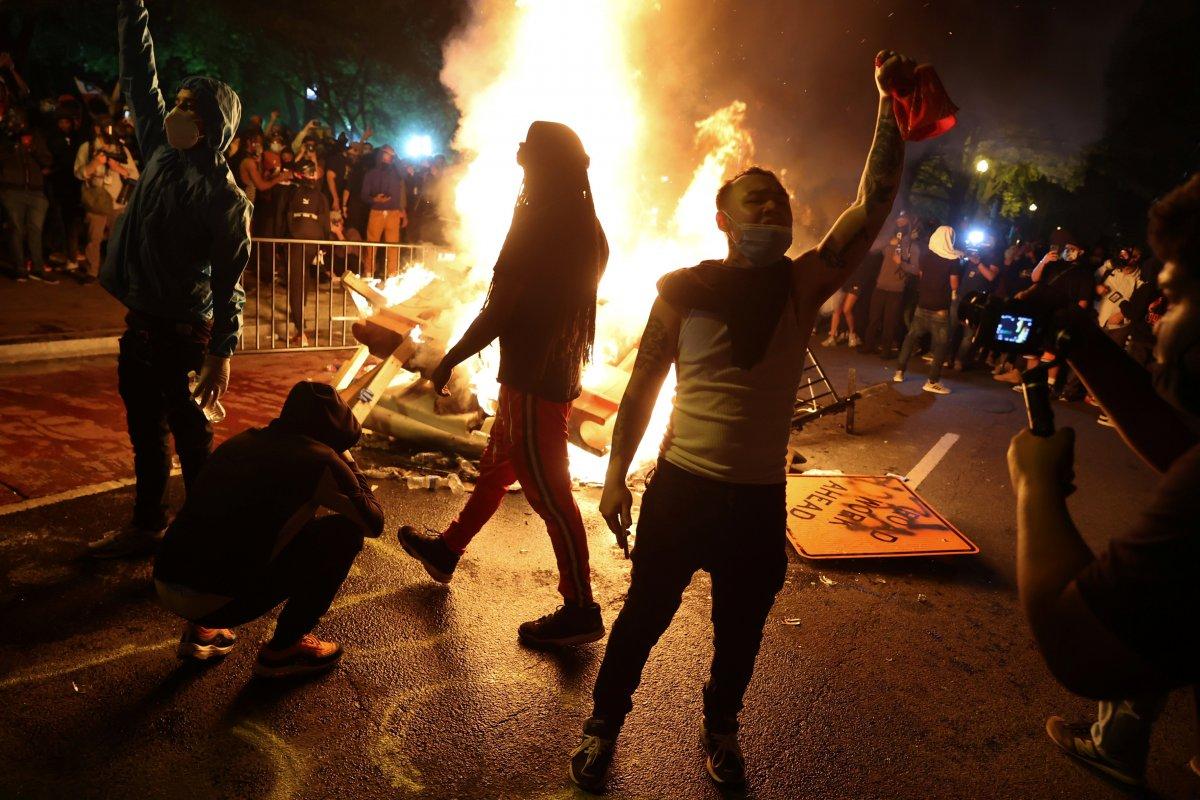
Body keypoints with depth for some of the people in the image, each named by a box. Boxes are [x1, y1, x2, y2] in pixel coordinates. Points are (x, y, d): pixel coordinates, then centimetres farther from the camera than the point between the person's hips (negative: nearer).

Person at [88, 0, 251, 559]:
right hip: (140, 320, 8)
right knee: (144, 429, 16)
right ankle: (146, 526, 31)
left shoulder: (225, 198, -16)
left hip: (182, 331, -8)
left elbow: (229, 280, -16)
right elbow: (139, 76, 13)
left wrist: (222, 352, -18)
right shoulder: (162, 152, 4)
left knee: (188, 432, 1)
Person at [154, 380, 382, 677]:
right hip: (214, 600, -8)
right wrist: (351, 466, 17)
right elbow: (374, 522, 4)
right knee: (345, 532, -1)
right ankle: (282, 650, 9)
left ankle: (201, 629, 22)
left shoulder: (243, 440, 13)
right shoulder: (319, 459, -8)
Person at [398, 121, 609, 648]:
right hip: (560, 370, 10)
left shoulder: (538, 225, -18)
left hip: (533, 377, -10)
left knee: (548, 491, -1)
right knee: (495, 468, 22)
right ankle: (447, 550, 42)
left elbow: (497, 313, -18)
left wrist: (449, 361, -7)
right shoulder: (585, 225, 8)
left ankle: (580, 611, 10)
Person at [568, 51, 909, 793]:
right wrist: (616, 476, -1)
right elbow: (642, 388, -1)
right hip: (680, 486, -2)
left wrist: (891, 108, -18)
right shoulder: (683, 289, -6)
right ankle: (604, 725, 38)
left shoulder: (803, 283, -2)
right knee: (645, 615, 13)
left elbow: (873, 208, -11)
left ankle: (721, 730, 46)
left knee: (741, 631, 20)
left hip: (761, 499, 2)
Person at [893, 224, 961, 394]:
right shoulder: (953, 259, -7)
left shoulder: (925, 255, 4)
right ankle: (932, 381, -2)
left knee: (911, 336, 16)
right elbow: (954, 285, -5)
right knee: (942, 343, 2)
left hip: (923, 303, 4)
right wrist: (953, 294, 14)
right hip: (940, 307, -4)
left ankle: (899, 372, 14)